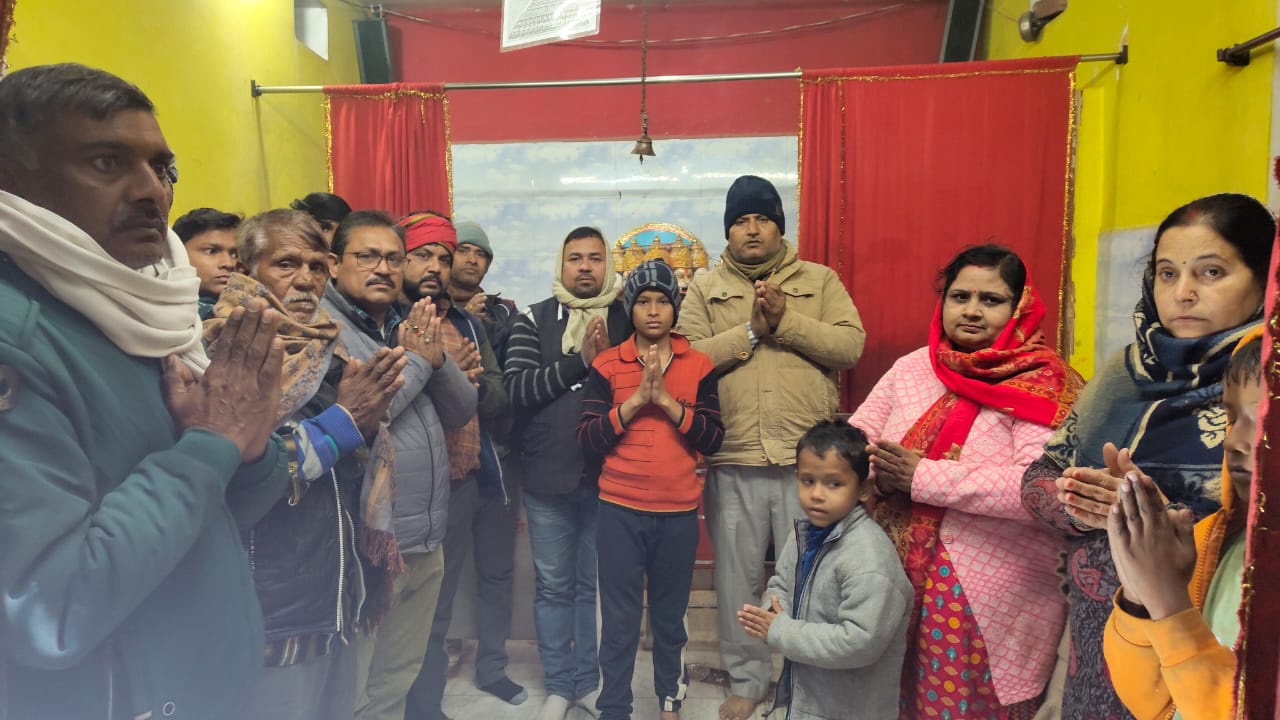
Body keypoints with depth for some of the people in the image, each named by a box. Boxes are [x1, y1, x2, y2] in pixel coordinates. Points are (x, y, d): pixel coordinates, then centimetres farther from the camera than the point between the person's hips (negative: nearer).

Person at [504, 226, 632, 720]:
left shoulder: (627, 319, 4)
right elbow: (515, 387, -10)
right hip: (548, 476, 0)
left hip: (608, 474, 1)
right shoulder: (534, 320, 2)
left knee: (596, 585, 12)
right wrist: (580, 361, -16)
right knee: (553, 586, 10)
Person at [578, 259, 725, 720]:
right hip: (619, 510, -1)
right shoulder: (607, 365, 0)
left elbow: (713, 439, -5)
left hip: (679, 512, 1)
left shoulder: (699, 366, 2)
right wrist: (637, 397, -16)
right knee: (619, 618, 5)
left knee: (670, 615, 15)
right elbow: (588, 439, -7)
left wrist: (665, 398, -15)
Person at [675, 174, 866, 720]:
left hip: (808, 459, 0)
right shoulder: (705, 289, 7)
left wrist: (786, 321, -14)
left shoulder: (820, 280, 7)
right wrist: (750, 331, -13)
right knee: (738, 577, 13)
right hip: (733, 462, 1)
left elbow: (851, 344, -6)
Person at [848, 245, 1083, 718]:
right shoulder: (912, 367, 5)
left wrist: (922, 478, -21)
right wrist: (881, 474, -17)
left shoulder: (1044, 385, -11)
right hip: (901, 582, 5)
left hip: (996, 603, -4)